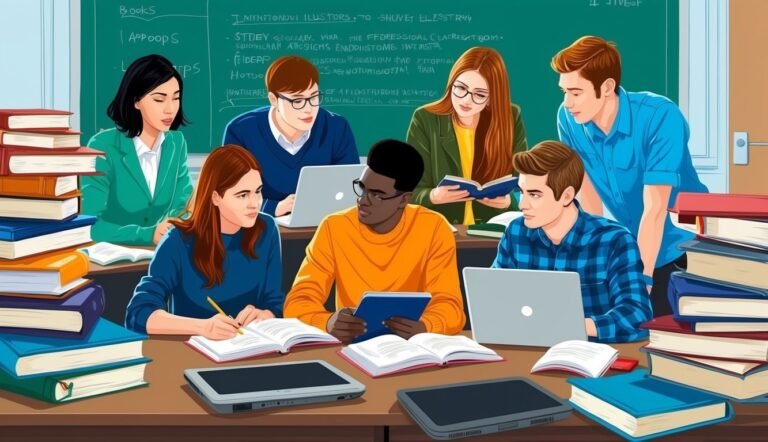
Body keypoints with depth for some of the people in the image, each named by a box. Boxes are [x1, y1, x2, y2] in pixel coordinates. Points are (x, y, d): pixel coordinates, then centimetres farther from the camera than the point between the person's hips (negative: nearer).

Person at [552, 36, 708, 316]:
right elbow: (589, 200, -4)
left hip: (685, 249, -4)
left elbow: (654, 209, -28)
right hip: (631, 249, 4)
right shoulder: (568, 119, -12)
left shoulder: (660, 116, -26)